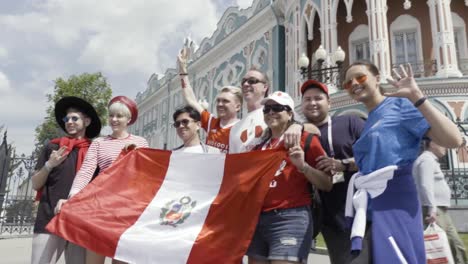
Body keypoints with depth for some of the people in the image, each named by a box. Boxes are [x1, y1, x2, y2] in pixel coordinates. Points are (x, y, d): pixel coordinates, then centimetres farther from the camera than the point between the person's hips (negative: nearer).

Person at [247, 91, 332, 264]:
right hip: (257, 218, 6)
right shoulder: (260, 143, 15)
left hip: (290, 218, -6)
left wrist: (302, 166, -18)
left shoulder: (305, 138, -1)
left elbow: (327, 184, -5)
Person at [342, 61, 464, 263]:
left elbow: (453, 140, -15)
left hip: (394, 202, -7)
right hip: (368, 205, 8)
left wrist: (416, 96, -17)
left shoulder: (400, 105, -2)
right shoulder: (368, 122, 18)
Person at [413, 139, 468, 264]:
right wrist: (432, 209, -29)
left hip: (441, 210, 11)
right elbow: (425, 186, -23)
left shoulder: (432, 161, 24)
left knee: (456, 245, 11)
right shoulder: (427, 159, -10)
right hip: (433, 210, -11)